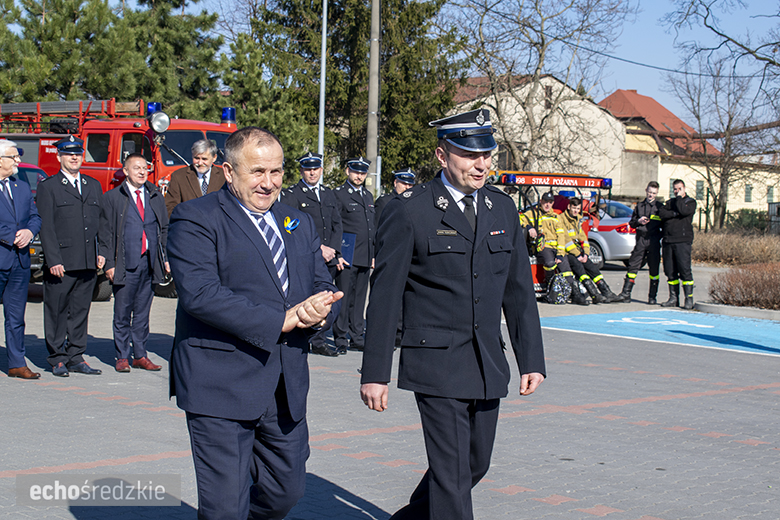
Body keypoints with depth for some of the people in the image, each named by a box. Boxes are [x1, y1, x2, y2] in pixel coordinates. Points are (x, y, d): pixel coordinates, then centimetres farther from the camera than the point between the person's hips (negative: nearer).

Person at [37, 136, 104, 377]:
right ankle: (58, 359, 9)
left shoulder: (94, 186, 16)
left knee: (81, 311, 8)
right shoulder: (48, 187, 1)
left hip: (88, 263, 4)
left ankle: (76, 357, 15)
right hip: (60, 263, -4)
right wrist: (53, 260, -13)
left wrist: (101, 252, 5)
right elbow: (46, 227, -5)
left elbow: (101, 222, 17)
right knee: (57, 312, 1)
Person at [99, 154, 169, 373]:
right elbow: (105, 234, 0)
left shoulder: (156, 197, 12)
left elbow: (165, 229, 16)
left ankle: (140, 355, 16)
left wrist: (167, 257, 7)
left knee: (143, 313, 9)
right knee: (122, 314, 3)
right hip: (125, 264, -3)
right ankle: (122, 357, 11)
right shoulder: (112, 198, 2)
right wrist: (109, 264, -7)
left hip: (150, 263, 3)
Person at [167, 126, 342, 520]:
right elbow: (200, 293, -18)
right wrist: (283, 320, -19)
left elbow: (325, 289, 15)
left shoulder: (299, 224, 17)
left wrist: (317, 313, -11)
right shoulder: (195, 220, -5)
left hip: (288, 390, 6)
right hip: (221, 387, -6)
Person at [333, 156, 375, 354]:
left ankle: (356, 338, 16)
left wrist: (374, 255, 17)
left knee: (359, 297, 10)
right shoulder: (338, 194, -3)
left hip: (365, 257, 6)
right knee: (343, 297, -5)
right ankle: (340, 339, 2)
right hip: (347, 256, -6)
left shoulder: (368, 196, 18)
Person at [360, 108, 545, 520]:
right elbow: (384, 296, -7)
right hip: (436, 364, -6)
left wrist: (532, 360, 7)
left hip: (488, 367, 6)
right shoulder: (408, 211, -8)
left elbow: (519, 291, 12)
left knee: (475, 465, 16)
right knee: (451, 473, -7)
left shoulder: (503, 209, 9)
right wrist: (374, 373, -10)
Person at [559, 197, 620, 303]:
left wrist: (585, 253, -2)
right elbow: (565, 240, -15)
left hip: (577, 251, 8)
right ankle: (595, 295, -36)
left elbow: (583, 238, 15)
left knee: (591, 266, -9)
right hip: (566, 252, -8)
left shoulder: (577, 221, 19)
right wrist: (578, 255, -17)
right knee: (577, 265, -28)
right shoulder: (561, 219, -8)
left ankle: (607, 292, -11)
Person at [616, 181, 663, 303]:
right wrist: (638, 221, -3)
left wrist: (660, 235, -7)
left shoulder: (660, 207, 6)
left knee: (654, 270, 2)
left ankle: (652, 296, 8)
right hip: (641, 241, 2)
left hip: (654, 242, -2)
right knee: (633, 266, -2)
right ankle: (626, 293, 1)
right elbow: (631, 223, 18)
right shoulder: (639, 206, 14)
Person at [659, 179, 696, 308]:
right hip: (668, 241, 5)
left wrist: (679, 198, 0)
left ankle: (689, 299, -8)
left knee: (685, 270, -10)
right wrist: (675, 213, -11)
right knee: (670, 271, 4)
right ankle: (673, 298, 10)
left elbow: (684, 211, -14)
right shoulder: (670, 202, 21)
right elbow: (661, 213, 2)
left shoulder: (690, 202, 8)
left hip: (683, 240, -5)